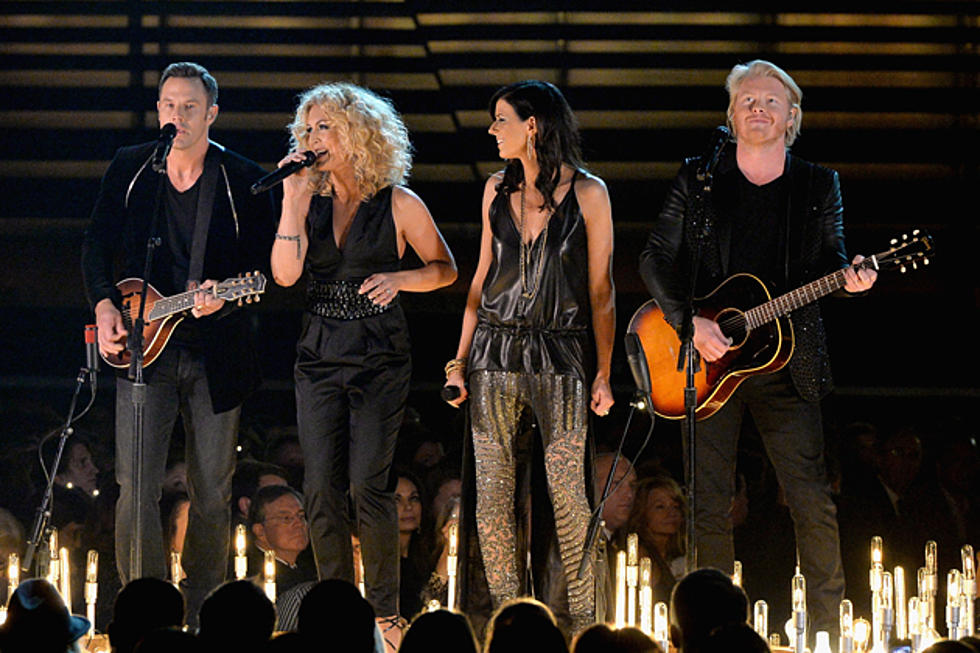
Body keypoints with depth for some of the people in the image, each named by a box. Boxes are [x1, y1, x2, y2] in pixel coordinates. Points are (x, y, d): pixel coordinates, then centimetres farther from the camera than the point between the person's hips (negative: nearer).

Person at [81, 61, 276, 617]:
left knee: (212, 495, 5)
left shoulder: (242, 179, -1)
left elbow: (265, 262, -1)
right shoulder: (129, 169, 5)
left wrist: (224, 296, -19)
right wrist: (105, 307, -4)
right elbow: (98, 245, 11)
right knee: (137, 488, -10)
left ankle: (202, 615, 20)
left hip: (216, 353, 0)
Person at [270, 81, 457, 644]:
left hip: (379, 359, -4)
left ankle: (385, 610, 1)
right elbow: (285, 273, -6)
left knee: (369, 485, -9)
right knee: (322, 489, 0)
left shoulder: (398, 204, -2)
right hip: (319, 357, 4)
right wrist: (292, 197, -10)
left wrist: (398, 278, -12)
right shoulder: (310, 201, 7)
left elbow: (446, 269, 6)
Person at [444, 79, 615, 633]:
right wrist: (460, 361, 10)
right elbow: (483, 277, 15)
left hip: (559, 357, -4)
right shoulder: (498, 190, 10)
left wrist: (604, 373, -6)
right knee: (492, 498, 1)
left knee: (568, 496, -6)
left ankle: (583, 618, 3)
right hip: (496, 352, 4)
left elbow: (600, 289, -1)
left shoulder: (587, 192, -2)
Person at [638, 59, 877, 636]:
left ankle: (830, 626, 3)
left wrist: (849, 278, -15)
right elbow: (657, 258, 3)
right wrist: (690, 322, -11)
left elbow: (830, 260, 9)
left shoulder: (820, 186, 9)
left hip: (786, 360, 0)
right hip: (708, 361, 0)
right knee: (710, 503, 0)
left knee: (813, 501, -5)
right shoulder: (697, 179, 6)